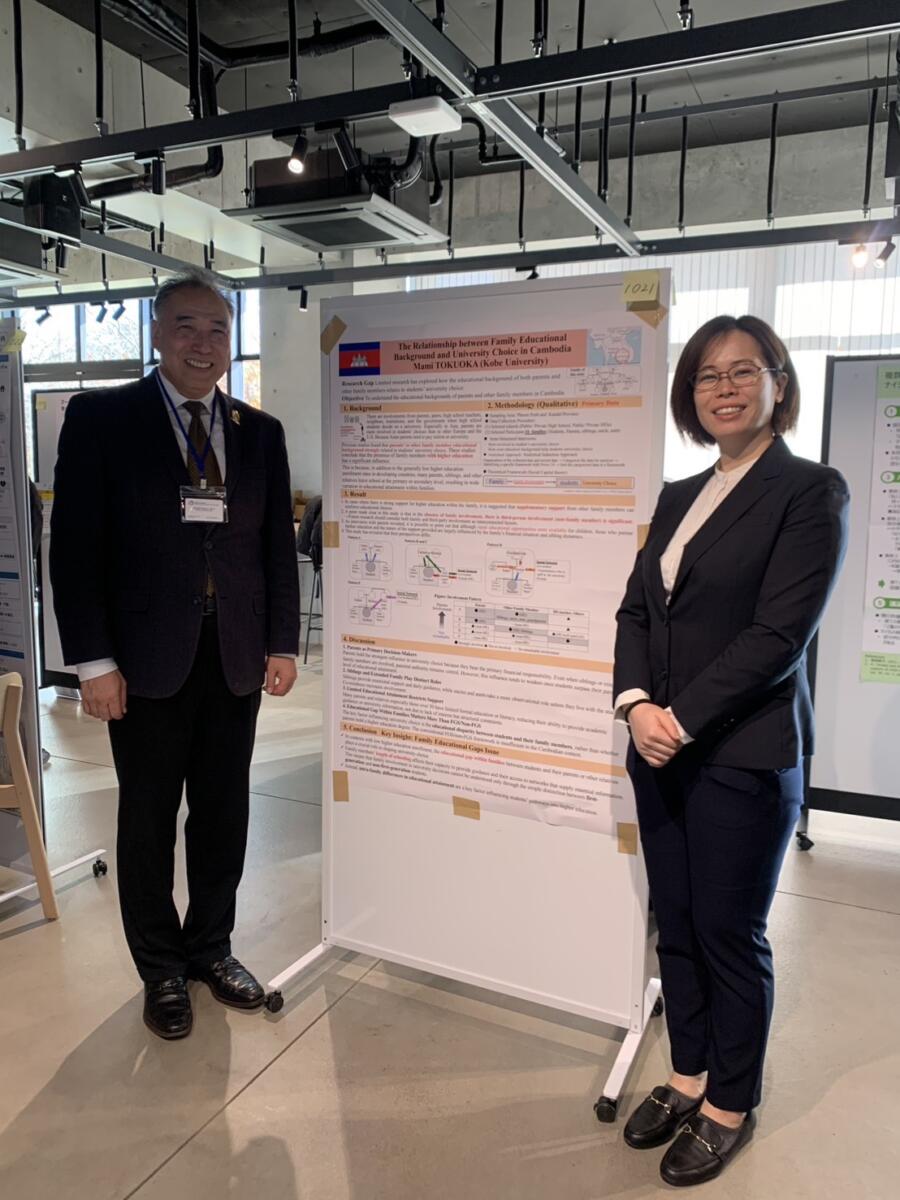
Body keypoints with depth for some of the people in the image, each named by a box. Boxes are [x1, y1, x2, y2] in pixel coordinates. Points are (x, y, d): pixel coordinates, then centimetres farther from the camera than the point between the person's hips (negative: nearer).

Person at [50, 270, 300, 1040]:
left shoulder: (260, 432, 8)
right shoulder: (101, 417, -2)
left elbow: (278, 545, 9)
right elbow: (75, 545, -5)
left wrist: (282, 644, 4)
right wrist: (93, 660, -10)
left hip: (235, 657, 3)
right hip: (147, 657, -3)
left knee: (224, 812, 13)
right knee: (148, 817, 10)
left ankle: (211, 948, 33)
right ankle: (161, 969, 29)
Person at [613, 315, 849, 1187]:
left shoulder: (810, 491, -8)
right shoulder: (679, 496, 12)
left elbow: (779, 633, -15)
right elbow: (635, 608, 8)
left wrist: (681, 719, -16)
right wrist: (636, 704, -9)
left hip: (744, 756, -6)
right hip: (660, 748, 6)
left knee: (730, 934, 9)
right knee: (674, 924, 16)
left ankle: (730, 1107, 32)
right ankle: (687, 1076, 38)